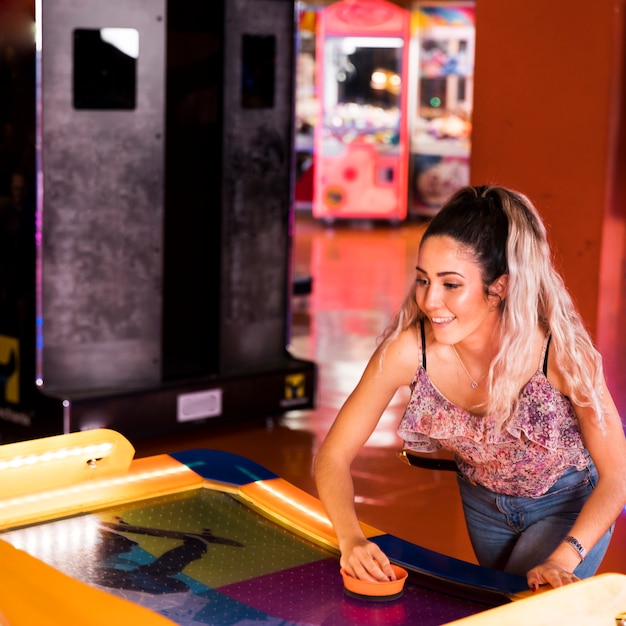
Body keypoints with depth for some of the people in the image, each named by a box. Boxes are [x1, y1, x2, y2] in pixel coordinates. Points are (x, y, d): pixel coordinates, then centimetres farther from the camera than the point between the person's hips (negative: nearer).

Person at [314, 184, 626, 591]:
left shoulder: (561, 351, -36)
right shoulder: (408, 349, -32)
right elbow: (334, 455, -24)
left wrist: (562, 560, -38)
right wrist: (352, 540, -41)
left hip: (570, 505, -3)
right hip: (484, 502, 3)